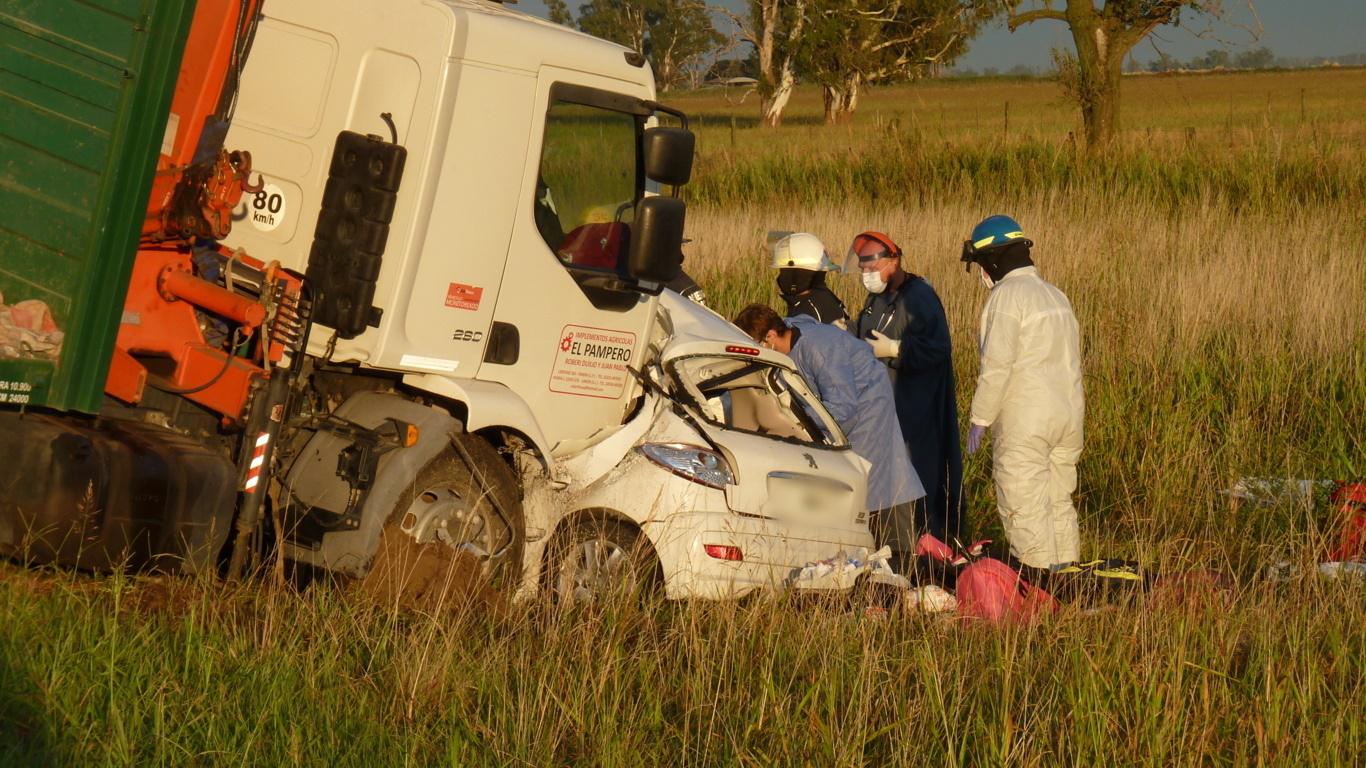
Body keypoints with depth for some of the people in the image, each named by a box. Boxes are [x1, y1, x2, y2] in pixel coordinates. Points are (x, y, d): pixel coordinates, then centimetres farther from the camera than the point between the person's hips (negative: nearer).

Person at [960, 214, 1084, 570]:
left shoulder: (1006, 296, -11)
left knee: (1024, 509, -5)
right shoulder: (1056, 296, 16)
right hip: (1068, 418, 9)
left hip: (1024, 423, -8)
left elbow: (997, 365, -17)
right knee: (1059, 503, 13)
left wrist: (980, 419, -10)